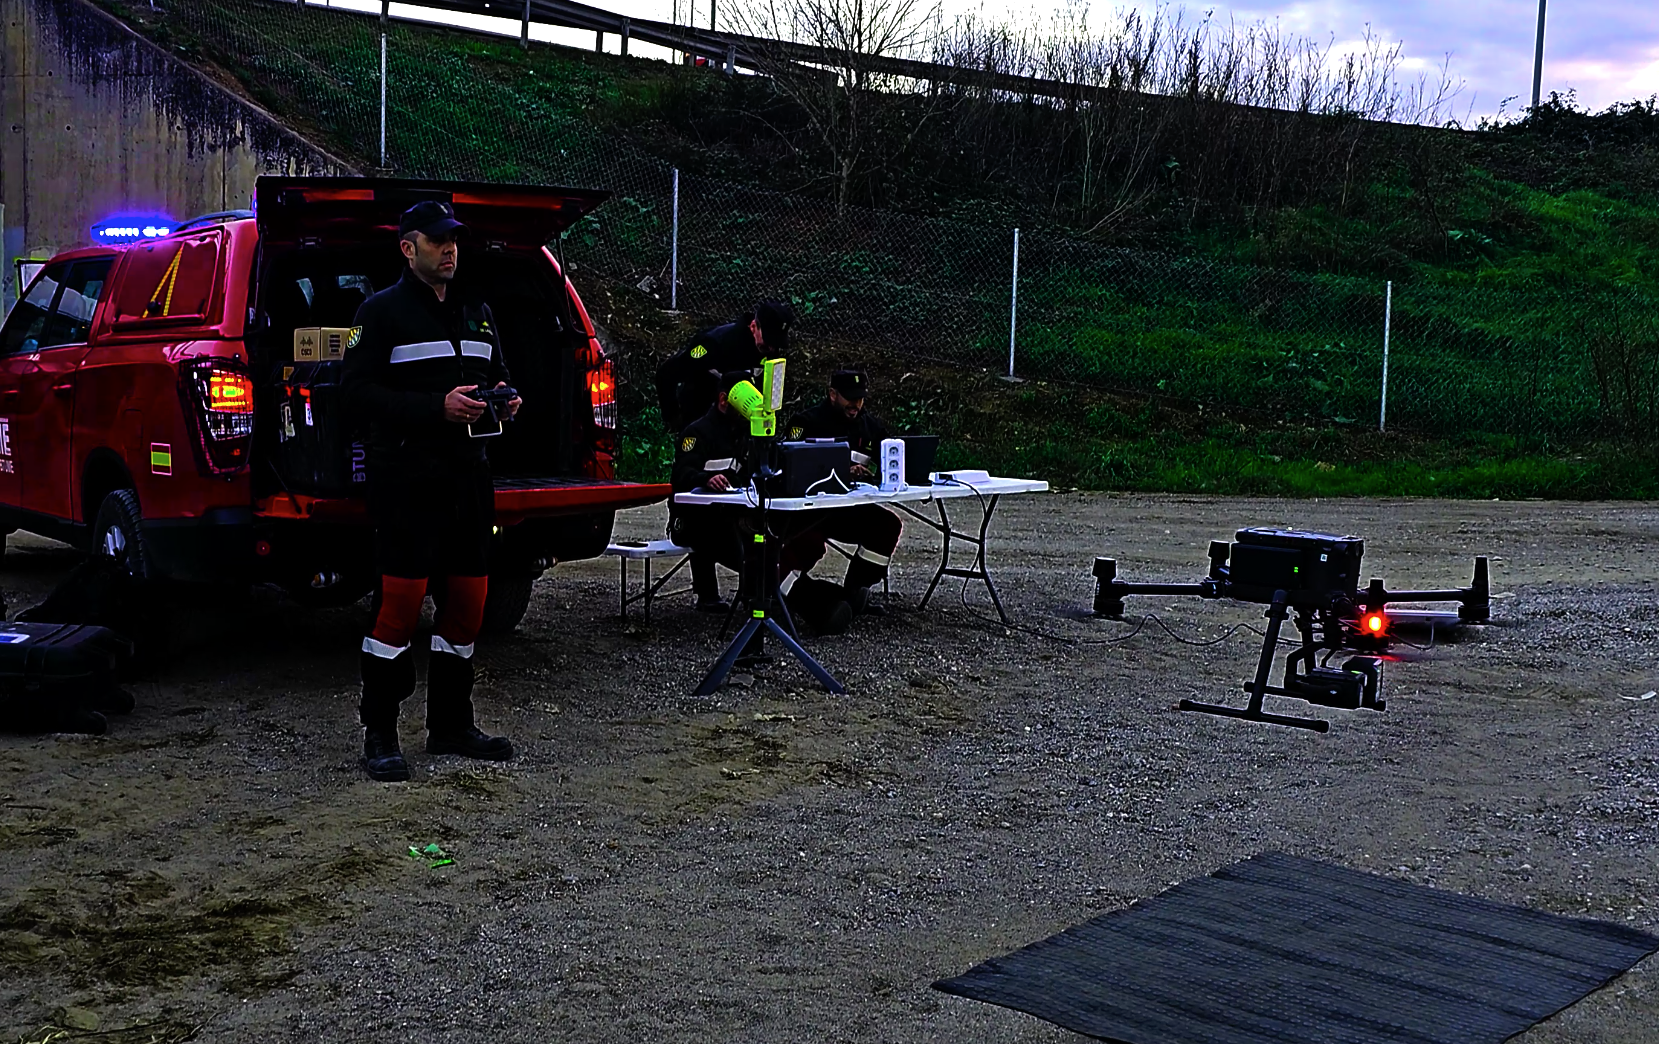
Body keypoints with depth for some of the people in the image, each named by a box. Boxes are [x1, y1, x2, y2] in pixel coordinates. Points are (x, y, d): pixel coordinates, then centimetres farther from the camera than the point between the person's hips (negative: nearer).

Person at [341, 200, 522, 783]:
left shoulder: (477, 314, 20)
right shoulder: (382, 311, -1)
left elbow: (497, 377, 28)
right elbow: (357, 390, -10)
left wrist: (506, 399, 3)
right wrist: (436, 407, -20)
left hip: (468, 477, 7)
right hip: (408, 480, -7)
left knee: (468, 602, 8)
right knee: (402, 603, -8)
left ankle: (451, 725, 21)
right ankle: (379, 735, 4)